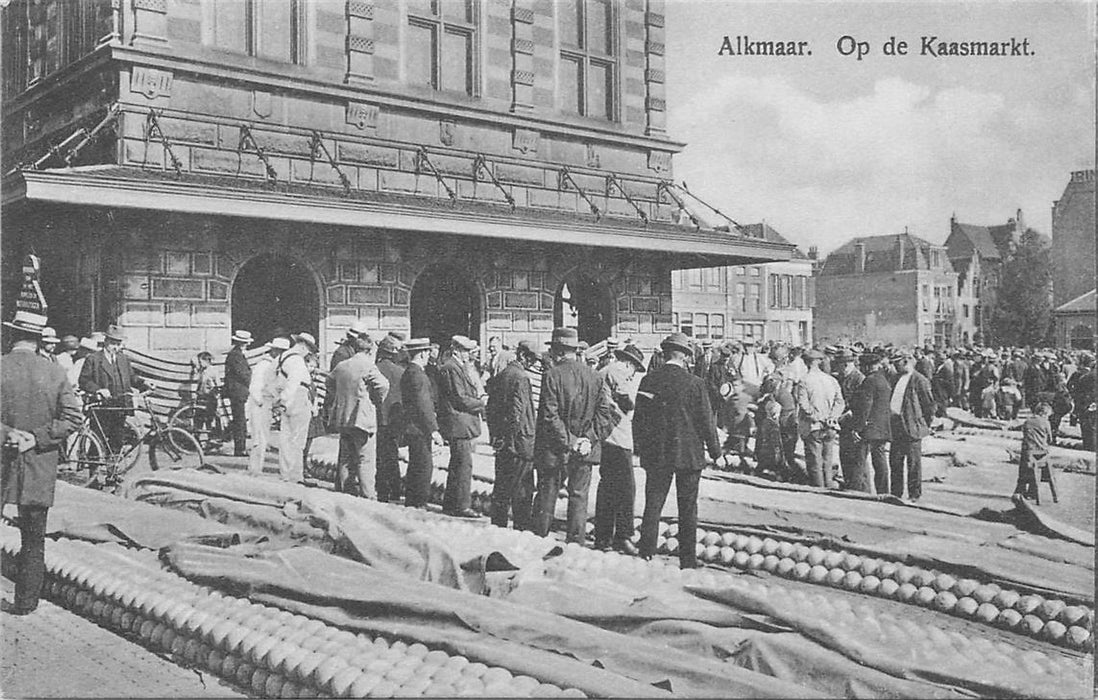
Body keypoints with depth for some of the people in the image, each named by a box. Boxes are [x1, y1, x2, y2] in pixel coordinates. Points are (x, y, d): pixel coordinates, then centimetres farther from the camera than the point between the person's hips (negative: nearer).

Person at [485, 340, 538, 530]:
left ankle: (497, 526, 20)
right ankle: (523, 529, 4)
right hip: (520, 441, -8)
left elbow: (491, 407, 15)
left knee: (501, 485, 15)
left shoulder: (499, 375, 12)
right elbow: (518, 412, -21)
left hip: (501, 440, 8)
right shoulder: (520, 378, -15)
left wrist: (495, 435, 17)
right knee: (523, 489, 0)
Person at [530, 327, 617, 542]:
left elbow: (549, 416, -15)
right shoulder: (595, 377, 2)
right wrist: (589, 439, -2)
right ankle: (576, 545, 12)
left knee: (546, 497, 8)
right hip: (585, 451, 3)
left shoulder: (552, 376, -11)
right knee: (579, 498, 10)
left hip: (554, 451, -3)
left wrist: (568, 441, -11)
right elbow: (606, 414, -1)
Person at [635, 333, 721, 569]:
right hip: (688, 453, -2)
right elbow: (706, 420, -5)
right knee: (687, 508, 7)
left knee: (653, 505, 8)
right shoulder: (695, 383, -10)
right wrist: (714, 448, 8)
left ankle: (646, 555, 6)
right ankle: (687, 560, 12)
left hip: (655, 454, 2)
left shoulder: (648, 380, -2)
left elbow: (638, 418, 4)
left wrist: (639, 447, 16)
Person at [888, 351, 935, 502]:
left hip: (912, 427, -8)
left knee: (913, 462, 0)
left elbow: (929, 404, -8)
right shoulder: (897, 379, 15)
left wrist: (925, 425, -4)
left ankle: (915, 494, 7)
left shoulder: (920, 381, -9)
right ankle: (896, 493, 18)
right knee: (895, 461, 10)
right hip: (896, 427, 8)